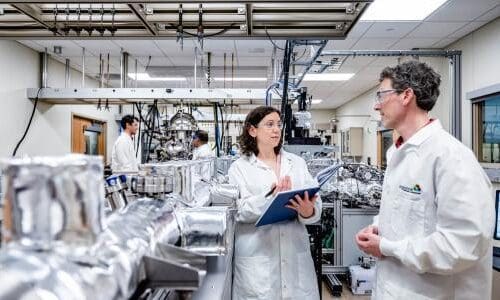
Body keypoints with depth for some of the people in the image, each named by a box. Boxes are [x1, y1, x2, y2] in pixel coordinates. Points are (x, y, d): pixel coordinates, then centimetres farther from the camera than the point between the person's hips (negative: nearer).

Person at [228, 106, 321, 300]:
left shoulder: (297, 163, 8)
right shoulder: (239, 167, 0)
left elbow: (315, 205, 0)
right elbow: (239, 211, -11)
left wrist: (308, 211, -22)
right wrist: (269, 197, -26)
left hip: (296, 255, 3)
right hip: (257, 259, -2)